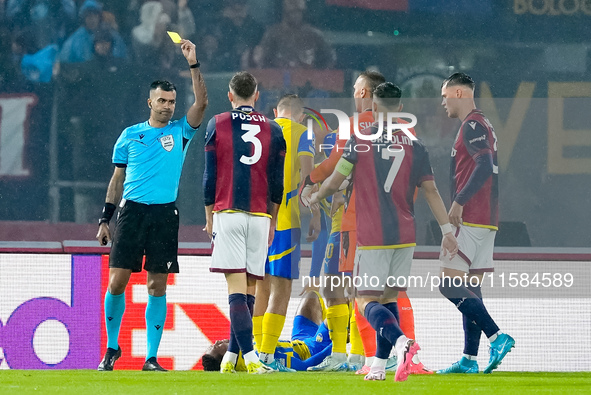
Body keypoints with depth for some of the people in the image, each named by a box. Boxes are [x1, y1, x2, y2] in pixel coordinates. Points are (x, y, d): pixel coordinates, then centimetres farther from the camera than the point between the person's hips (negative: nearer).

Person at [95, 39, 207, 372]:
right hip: (132, 211, 0)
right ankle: (112, 347, 12)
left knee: (158, 286, -1)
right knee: (117, 281, -5)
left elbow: (202, 103, -6)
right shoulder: (130, 135, 11)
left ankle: (152, 358, 2)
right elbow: (118, 179, 15)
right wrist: (105, 219, 10)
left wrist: (194, 64, -13)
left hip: (165, 215, 0)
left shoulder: (180, 132, 8)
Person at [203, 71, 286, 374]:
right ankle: (232, 356, 9)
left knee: (236, 287, -9)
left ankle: (249, 356, -22)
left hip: (227, 213, -2)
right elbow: (277, 183, 9)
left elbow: (210, 176, 3)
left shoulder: (217, 125, 3)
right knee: (249, 287, 9)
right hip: (260, 215, 2)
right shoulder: (273, 130, 8)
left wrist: (209, 216, 12)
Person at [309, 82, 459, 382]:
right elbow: (430, 190, 3)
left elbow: (335, 181, 0)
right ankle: (379, 366, 14)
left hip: (372, 236, -4)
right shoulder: (413, 144, 3)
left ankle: (402, 342, -30)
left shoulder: (360, 140, -5)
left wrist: (315, 197, 21)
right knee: (389, 297, 15)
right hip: (404, 234, 4)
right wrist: (447, 230, 8)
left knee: (367, 301, -4)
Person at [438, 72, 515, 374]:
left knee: (450, 285, -12)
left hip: (470, 217, -10)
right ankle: (469, 359, 7)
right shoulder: (482, 125, 20)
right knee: (470, 287, 9)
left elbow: (485, 167, -24)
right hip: (486, 219, 10)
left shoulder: (472, 126, -11)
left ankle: (497, 337, -19)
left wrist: (459, 201, -24)